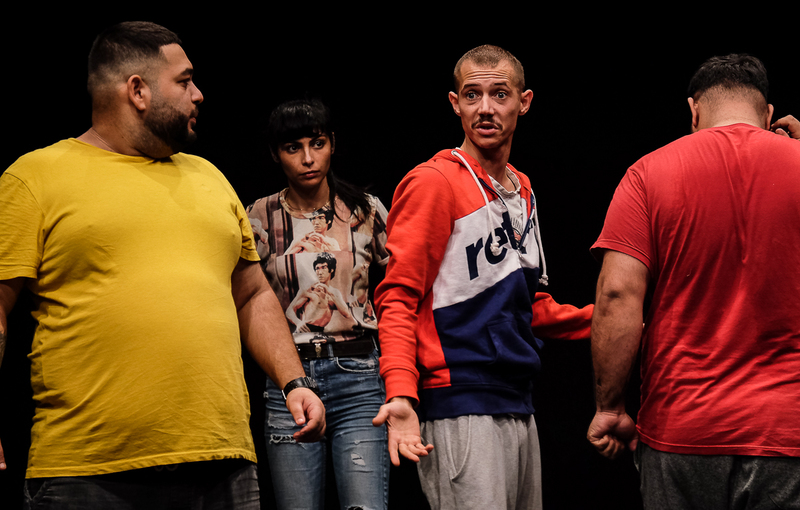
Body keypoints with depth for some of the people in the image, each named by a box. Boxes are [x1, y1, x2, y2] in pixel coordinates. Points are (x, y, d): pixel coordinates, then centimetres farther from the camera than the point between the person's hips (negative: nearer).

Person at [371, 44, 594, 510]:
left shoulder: (522, 189, 17)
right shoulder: (433, 183, -7)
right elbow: (398, 298, -12)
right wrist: (401, 394, -25)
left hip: (519, 408, 8)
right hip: (461, 411, -8)